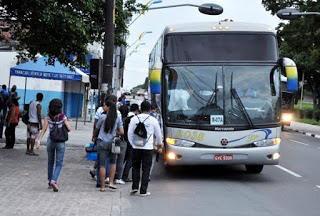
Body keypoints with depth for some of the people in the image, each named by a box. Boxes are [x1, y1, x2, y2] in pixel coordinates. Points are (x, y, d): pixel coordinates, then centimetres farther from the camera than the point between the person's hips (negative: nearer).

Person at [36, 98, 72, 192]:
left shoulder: (48, 117, -6)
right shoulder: (63, 117, -9)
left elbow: (44, 129, -11)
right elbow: (69, 129, -8)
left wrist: (39, 140, -10)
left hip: (50, 141, 2)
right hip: (60, 142, -2)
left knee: (50, 162, 17)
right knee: (59, 163, 2)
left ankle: (50, 183, 22)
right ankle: (53, 180, -18)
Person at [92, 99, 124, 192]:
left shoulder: (103, 117, -7)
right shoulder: (118, 118, 0)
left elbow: (97, 129, 6)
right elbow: (121, 132, 0)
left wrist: (94, 137, 26)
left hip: (102, 142, -2)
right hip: (112, 142, 2)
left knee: (102, 164, 3)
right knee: (113, 162, 21)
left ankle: (102, 186, 6)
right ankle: (111, 182, 12)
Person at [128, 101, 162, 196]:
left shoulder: (134, 119, 0)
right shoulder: (153, 120, -2)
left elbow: (129, 133, 2)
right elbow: (158, 134, 8)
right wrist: (159, 143, 26)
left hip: (136, 147, 1)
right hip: (148, 147, -1)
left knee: (135, 167, 15)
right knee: (146, 169, 4)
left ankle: (135, 187, 7)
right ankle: (143, 191, 5)